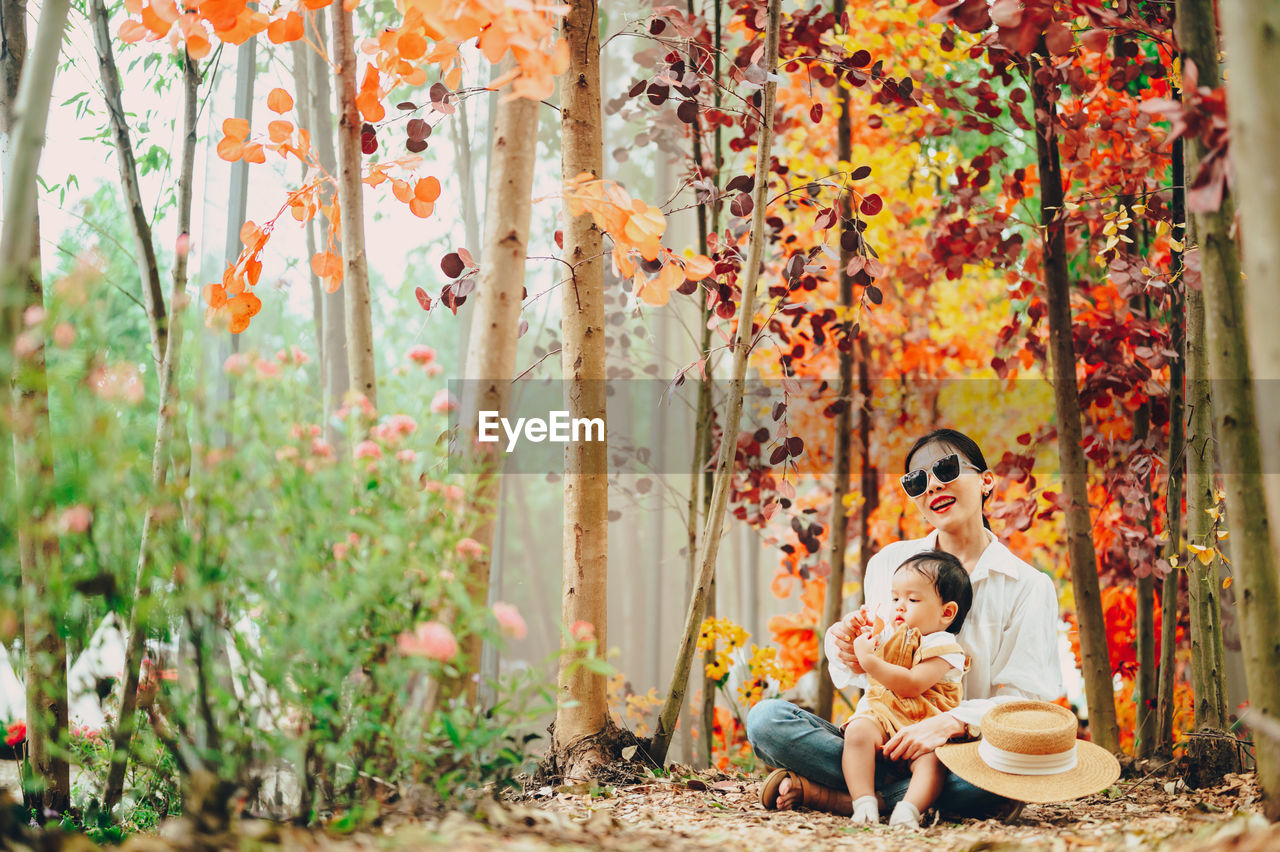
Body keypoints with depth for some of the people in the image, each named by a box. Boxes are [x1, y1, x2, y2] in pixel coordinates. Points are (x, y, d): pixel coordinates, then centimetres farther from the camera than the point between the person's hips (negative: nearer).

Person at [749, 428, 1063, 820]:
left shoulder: (1029, 587, 1)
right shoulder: (889, 563, 11)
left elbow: (1022, 701, -6)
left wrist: (951, 723, -26)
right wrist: (848, 653, -10)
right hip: (880, 743, 2)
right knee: (765, 718, -20)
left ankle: (822, 792, -28)